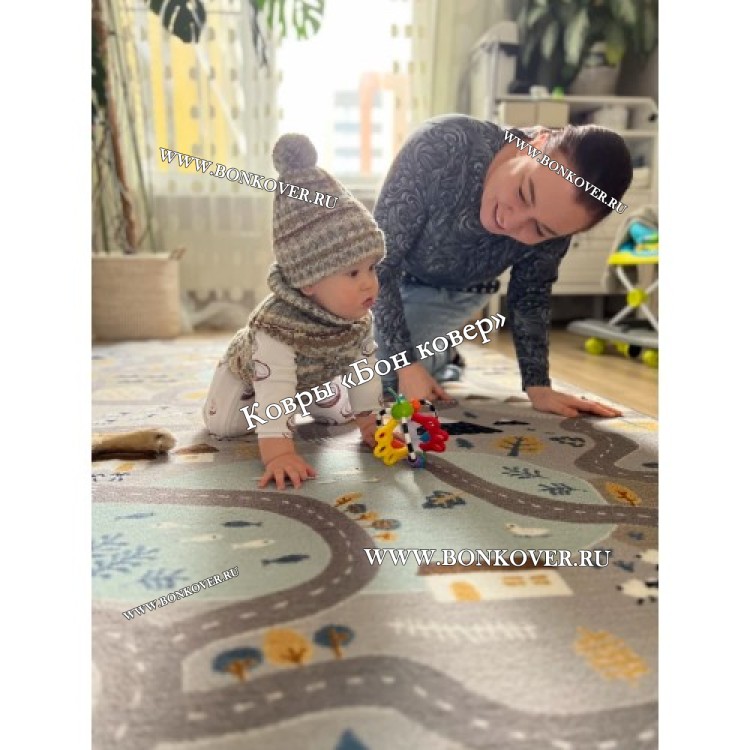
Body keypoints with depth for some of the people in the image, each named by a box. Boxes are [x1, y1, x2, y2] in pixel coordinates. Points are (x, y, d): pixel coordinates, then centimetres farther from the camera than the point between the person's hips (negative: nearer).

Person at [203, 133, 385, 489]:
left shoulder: (360, 318, -28)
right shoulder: (278, 325, -49)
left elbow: (365, 366, -16)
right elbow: (273, 391, -54)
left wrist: (368, 421, -15)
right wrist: (278, 452, -60)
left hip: (312, 375, 5)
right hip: (251, 371, -4)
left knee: (338, 414, 10)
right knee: (221, 425, -6)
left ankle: (303, 400, 39)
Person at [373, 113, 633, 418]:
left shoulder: (555, 219, -28)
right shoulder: (441, 146, -39)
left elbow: (529, 296, -9)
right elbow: (379, 258, -31)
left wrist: (538, 387, -15)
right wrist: (407, 364, -32)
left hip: (453, 293, 0)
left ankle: (442, 356, 12)